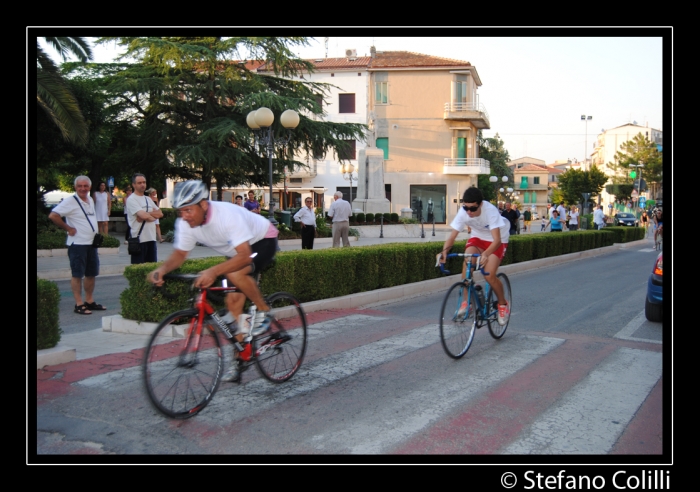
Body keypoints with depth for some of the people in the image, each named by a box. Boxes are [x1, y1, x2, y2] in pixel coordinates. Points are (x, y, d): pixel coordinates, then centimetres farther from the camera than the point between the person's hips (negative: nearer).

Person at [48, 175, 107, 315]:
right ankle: (79, 304, 3)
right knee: (77, 274, -2)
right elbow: (53, 215, -19)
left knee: (91, 273, 12)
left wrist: (96, 233, 11)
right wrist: (68, 228, -15)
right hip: (77, 244, -8)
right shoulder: (70, 201, -12)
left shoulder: (90, 200, 11)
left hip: (91, 243, 8)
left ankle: (89, 301, 21)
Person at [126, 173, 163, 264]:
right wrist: (153, 216, -1)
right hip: (139, 239, -7)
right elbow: (143, 215, -20)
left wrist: (147, 214, -11)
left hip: (151, 238, 7)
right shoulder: (131, 199, -7)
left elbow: (160, 213, 5)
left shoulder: (148, 199, 16)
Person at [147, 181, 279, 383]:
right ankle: (238, 361, 11)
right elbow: (179, 254, -8)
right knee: (233, 301, 0)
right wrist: (161, 269, -29)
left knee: (235, 273, -35)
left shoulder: (227, 215, -38)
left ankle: (264, 311, -10)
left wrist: (213, 271, -59)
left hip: (263, 241, -7)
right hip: (238, 250, 7)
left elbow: (244, 256, -45)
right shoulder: (185, 223, -18)